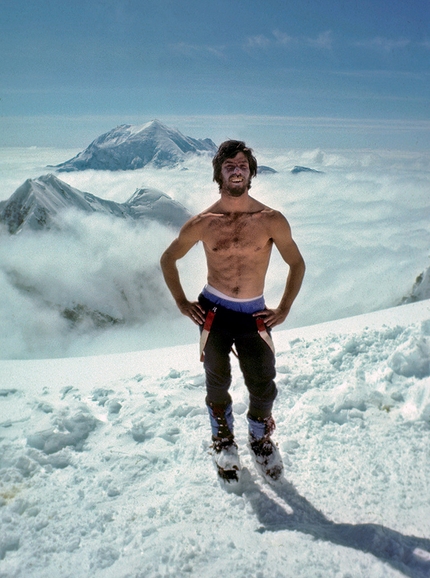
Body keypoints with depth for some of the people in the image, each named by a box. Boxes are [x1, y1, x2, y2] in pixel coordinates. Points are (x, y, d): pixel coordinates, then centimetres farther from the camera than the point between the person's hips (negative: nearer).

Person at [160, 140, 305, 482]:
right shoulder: (203, 223, -7)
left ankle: (261, 439, 34)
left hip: (254, 314, 0)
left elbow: (297, 264, 4)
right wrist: (182, 303, 3)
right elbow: (168, 259, 7)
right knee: (218, 383, 14)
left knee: (263, 386, 2)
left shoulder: (272, 220, -9)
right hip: (214, 312, 0)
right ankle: (224, 439, 41)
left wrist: (284, 310, 1)